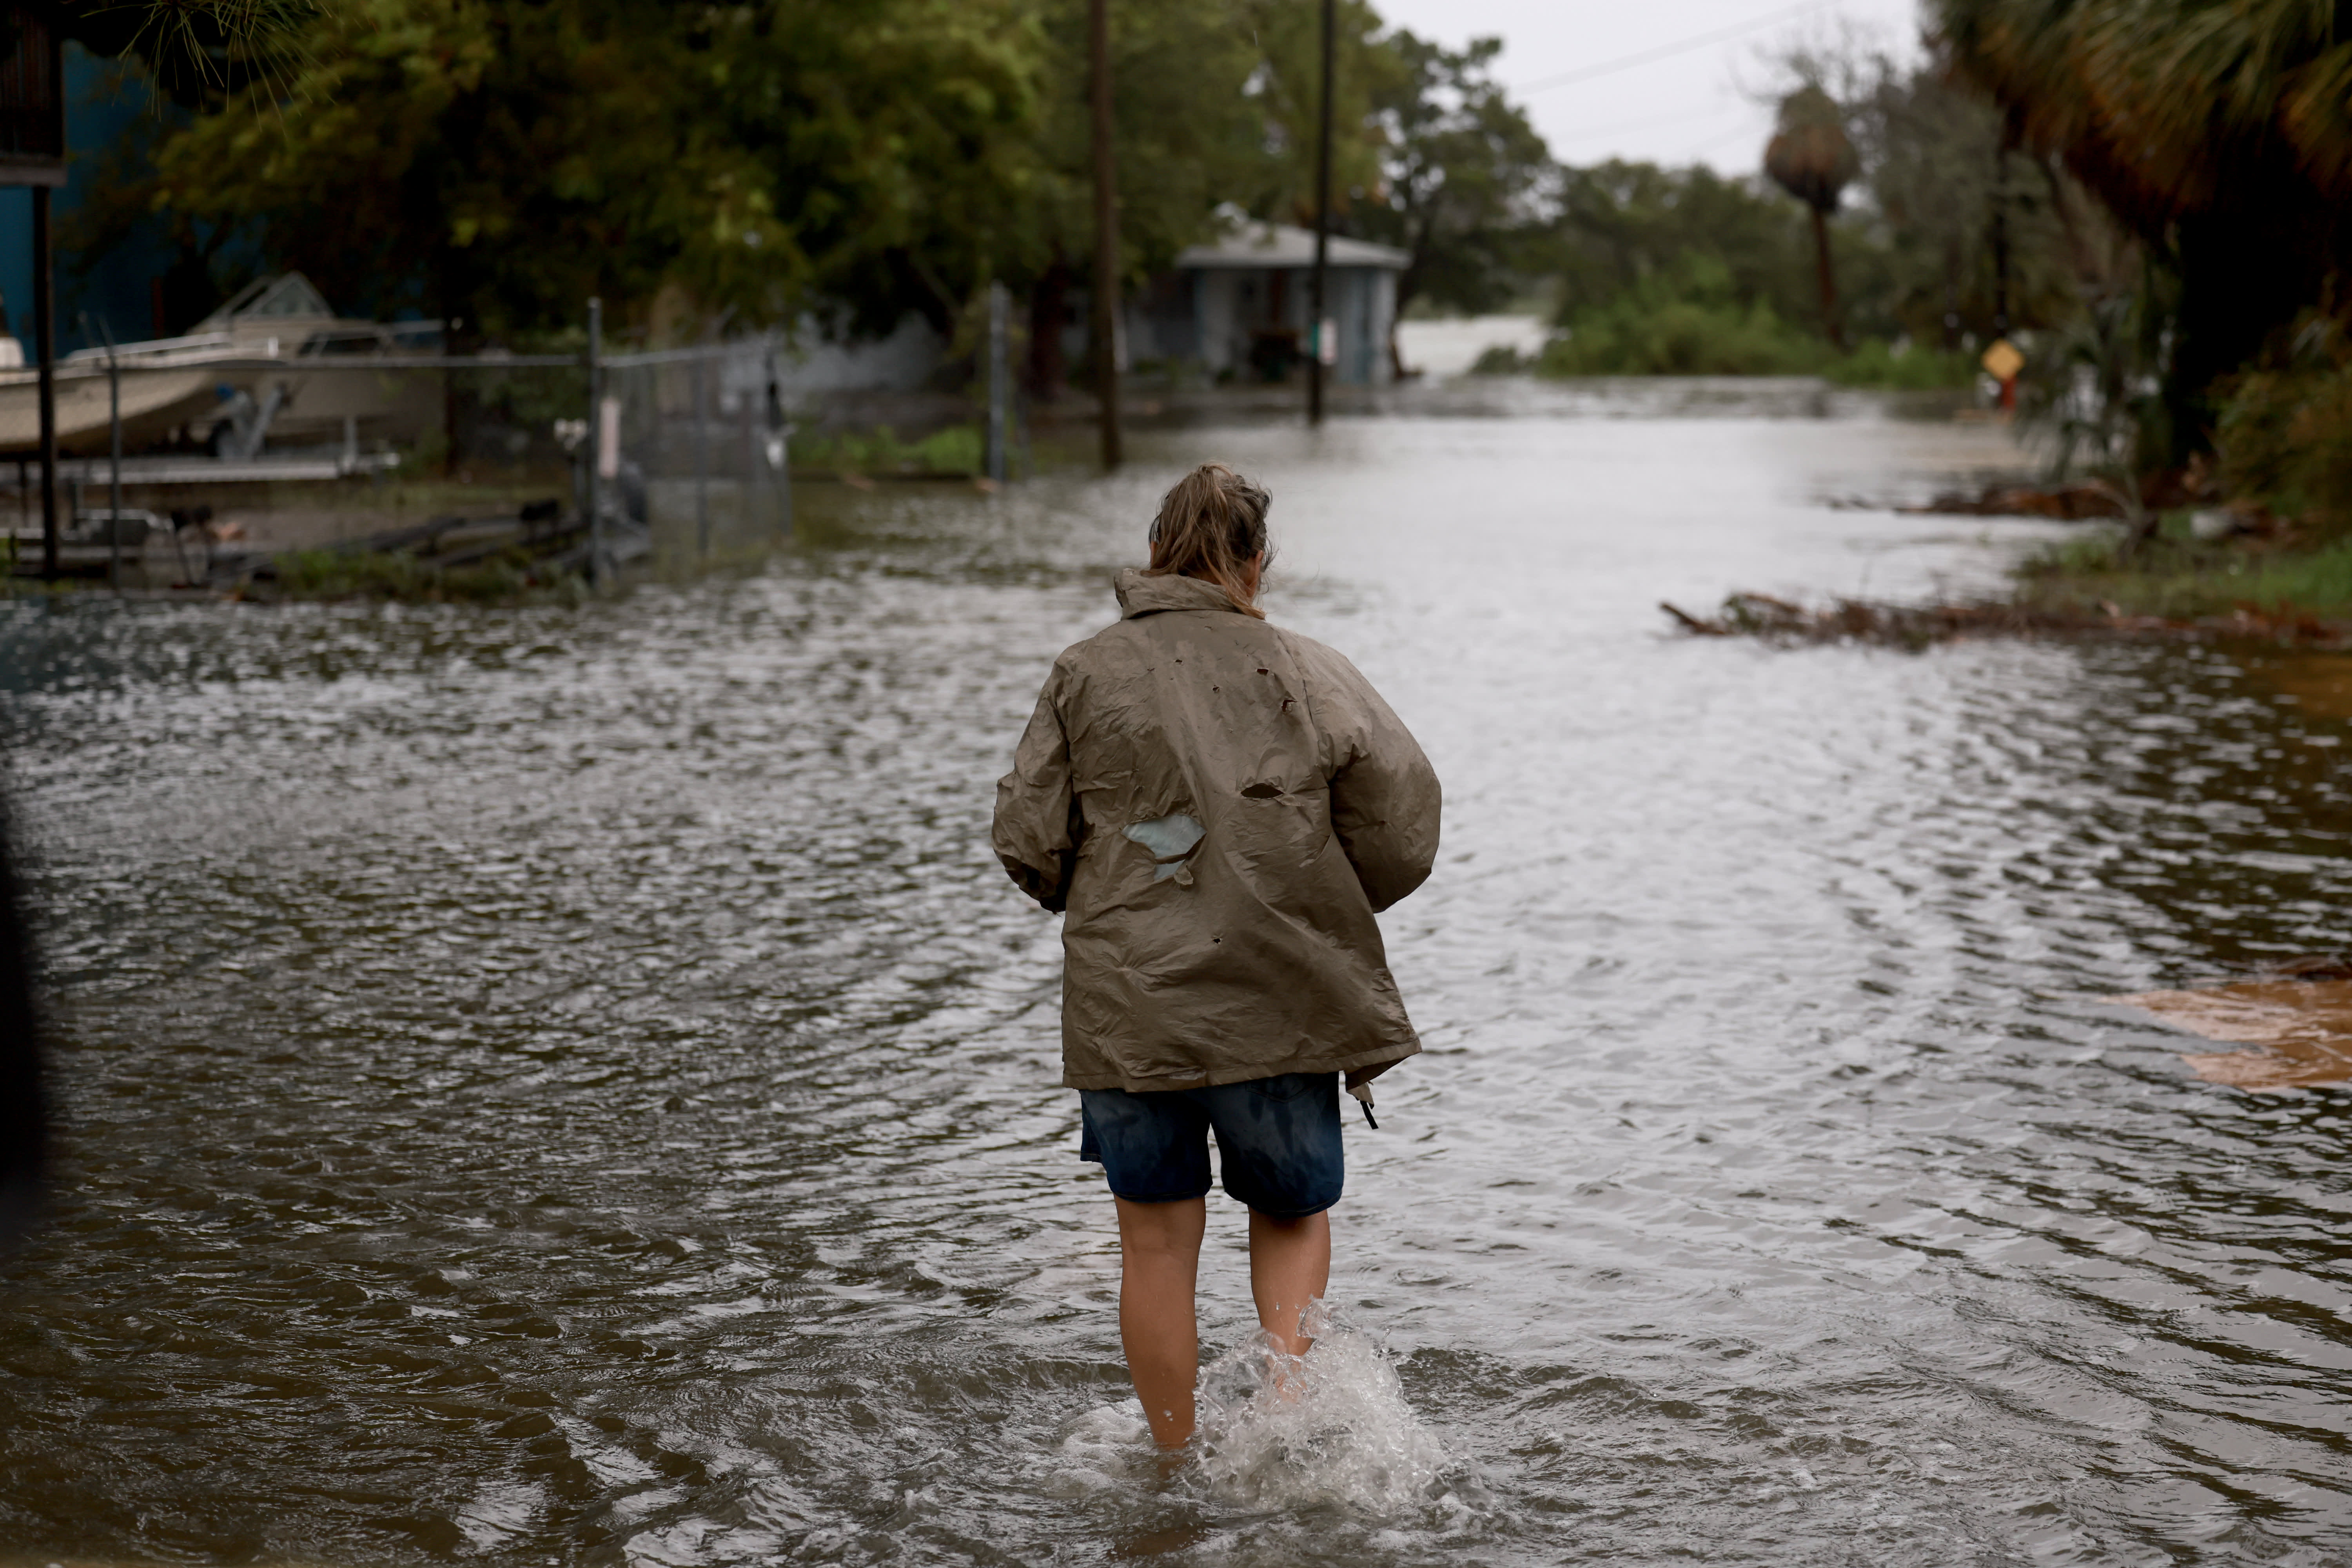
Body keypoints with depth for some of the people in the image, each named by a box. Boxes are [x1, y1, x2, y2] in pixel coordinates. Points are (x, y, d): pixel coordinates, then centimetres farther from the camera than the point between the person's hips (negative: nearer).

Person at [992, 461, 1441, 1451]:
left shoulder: (1086, 674, -1)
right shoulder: (1311, 675, -1)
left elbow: (1027, 840, -2)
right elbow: (1404, 832, -2)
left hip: (1130, 1006, 0)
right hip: (1284, 1002, 0)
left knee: (1157, 1241, 12)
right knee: (1293, 1213, 20)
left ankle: (1175, 1463, 19)